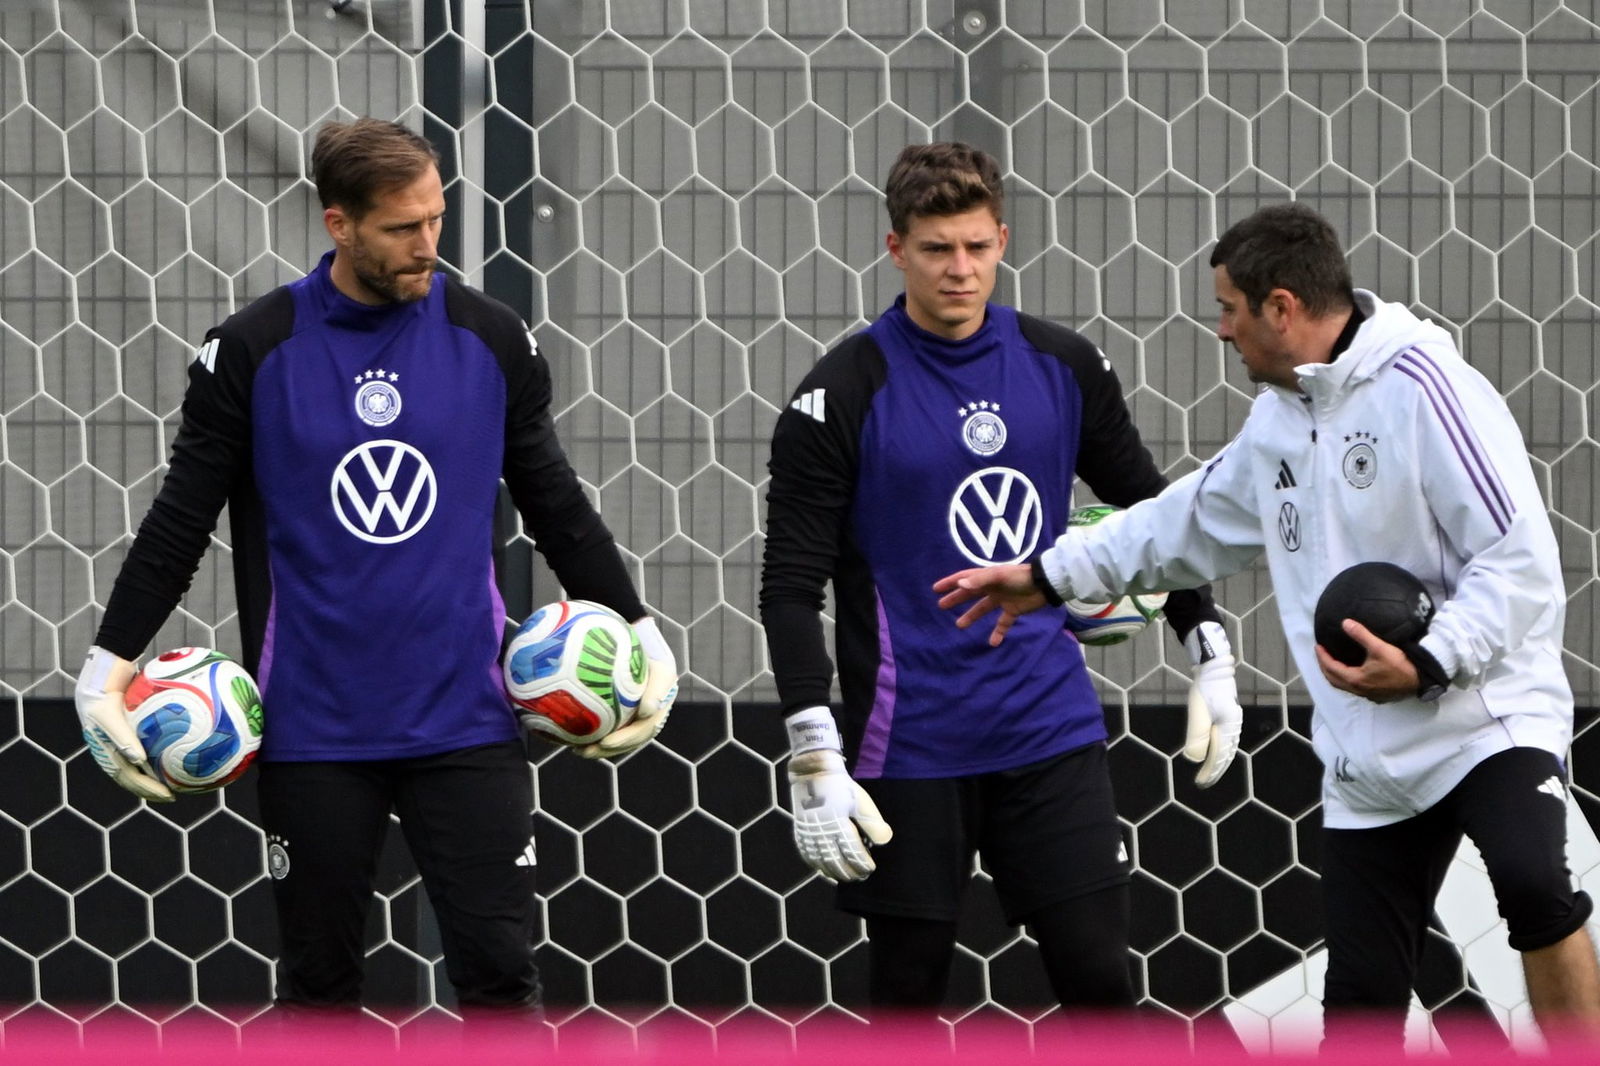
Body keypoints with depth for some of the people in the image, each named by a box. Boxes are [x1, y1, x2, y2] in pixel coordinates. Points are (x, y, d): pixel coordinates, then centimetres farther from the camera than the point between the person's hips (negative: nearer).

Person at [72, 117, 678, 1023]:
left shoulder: (492, 339, 2)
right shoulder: (252, 352, -3)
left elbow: (557, 506, 11)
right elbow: (181, 521, 3)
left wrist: (642, 636, 6)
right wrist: (109, 667, -3)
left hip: (465, 717, 1)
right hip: (312, 729, -1)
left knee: (500, 967, -4)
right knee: (318, 980, 8)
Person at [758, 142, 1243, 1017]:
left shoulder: (1063, 367, 4)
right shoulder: (843, 393, -8)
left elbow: (1148, 509, 18)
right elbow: (792, 586, -9)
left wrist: (1210, 655, 13)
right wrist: (814, 755, -17)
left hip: (1051, 728, 3)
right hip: (910, 745, -3)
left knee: (1097, 975, 0)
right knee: (907, 993, 4)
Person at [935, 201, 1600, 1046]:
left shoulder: (1422, 388, -14)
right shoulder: (1279, 418, 14)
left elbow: (1521, 562, -19)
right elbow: (1193, 521, 30)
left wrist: (1427, 662, -28)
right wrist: (1051, 575, 29)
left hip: (1486, 716, -8)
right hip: (1367, 768, 8)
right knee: (1358, 1009, 7)